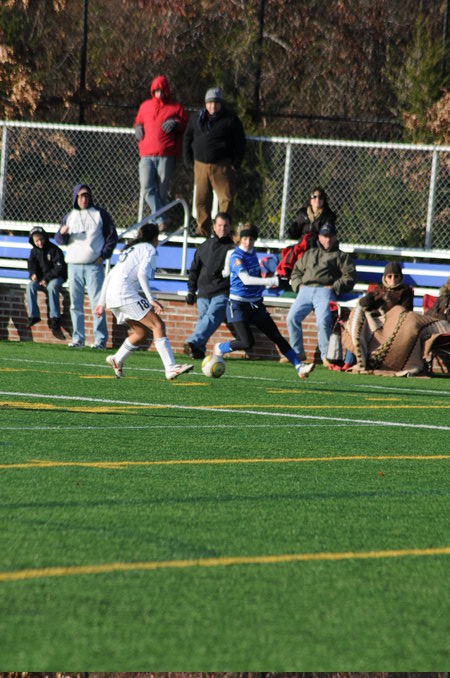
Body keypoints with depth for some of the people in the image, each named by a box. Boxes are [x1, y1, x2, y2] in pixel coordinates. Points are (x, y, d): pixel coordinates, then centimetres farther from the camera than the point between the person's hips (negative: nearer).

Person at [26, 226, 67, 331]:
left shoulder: (54, 250, -11)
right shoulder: (34, 251, 6)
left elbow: (59, 268, -15)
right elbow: (31, 264, 11)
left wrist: (46, 279, -23)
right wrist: (33, 274, -14)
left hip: (56, 278, -5)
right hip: (40, 278, 5)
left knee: (52, 286, -38)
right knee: (30, 286, -24)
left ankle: (54, 317, -35)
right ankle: (33, 315, -22)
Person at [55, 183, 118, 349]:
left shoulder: (100, 214, 7)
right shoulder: (69, 216, 14)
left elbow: (112, 236, 8)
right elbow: (60, 240, 11)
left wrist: (103, 255, -3)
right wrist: (62, 234, -12)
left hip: (94, 266, -3)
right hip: (74, 266, 3)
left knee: (97, 303, -8)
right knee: (75, 304, 2)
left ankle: (100, 339, -7)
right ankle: (77, 338, 7)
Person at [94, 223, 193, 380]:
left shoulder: (130, 249, 29)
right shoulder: (149, 249, 4)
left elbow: (110, 275, 27)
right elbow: (142, 274, -13)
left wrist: (102, 302, 28)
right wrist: (151, 300, -17)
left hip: (112, 296, 9)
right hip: (125, 293, -9)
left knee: (143, 332, 17)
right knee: (158, 325, -13)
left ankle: (117, 361, 21)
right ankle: (171, 368, -25)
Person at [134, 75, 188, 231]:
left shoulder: (176, 108, 9)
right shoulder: (145, 106, 19)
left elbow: (187, 126, 8)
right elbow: (138, 121, 33)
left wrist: (176, 124, -10)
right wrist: (137, 127, 11)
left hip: (166, 156, -3)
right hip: (146, 156, 3)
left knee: (162, 191, -2)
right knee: (147, 189, -14)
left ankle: (161, 221, 9)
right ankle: (161, 220, -16)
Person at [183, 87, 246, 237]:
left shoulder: (230, 120, 2)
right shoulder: (195, 120, 13)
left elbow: (240, 143, 3)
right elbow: (187, 140, 21)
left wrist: (235, 163, -3)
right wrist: (189, 161, 12)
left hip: (222, 167, -3)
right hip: (201, 166, 3)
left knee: (226, 199, -8)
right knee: (201, 200, 3)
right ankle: (203, 231, 11)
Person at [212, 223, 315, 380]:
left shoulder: (252, 252, 8)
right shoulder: (236, 257, -15)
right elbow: (245, 279, -31)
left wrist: (265, 284, 16)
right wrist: (271, 281, -37)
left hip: (256, 304, 7)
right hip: (238, 305, -7)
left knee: (277, 337, 0)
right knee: (247, 343, -16)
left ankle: (300, 368, -4)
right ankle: (220, 348, 11)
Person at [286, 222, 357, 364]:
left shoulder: (341, 256, 18)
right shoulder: (309, 254, 32)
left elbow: (350, 277, 7)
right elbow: (296, 271, 29)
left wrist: (334, 287, -6)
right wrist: (298, 284, 8)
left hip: (325, 291, -4)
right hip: (305, 290, 4)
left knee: (323, 320, -27)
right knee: (292, 318, -16)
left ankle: (326, 355, -20)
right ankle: (297, 352, -5)